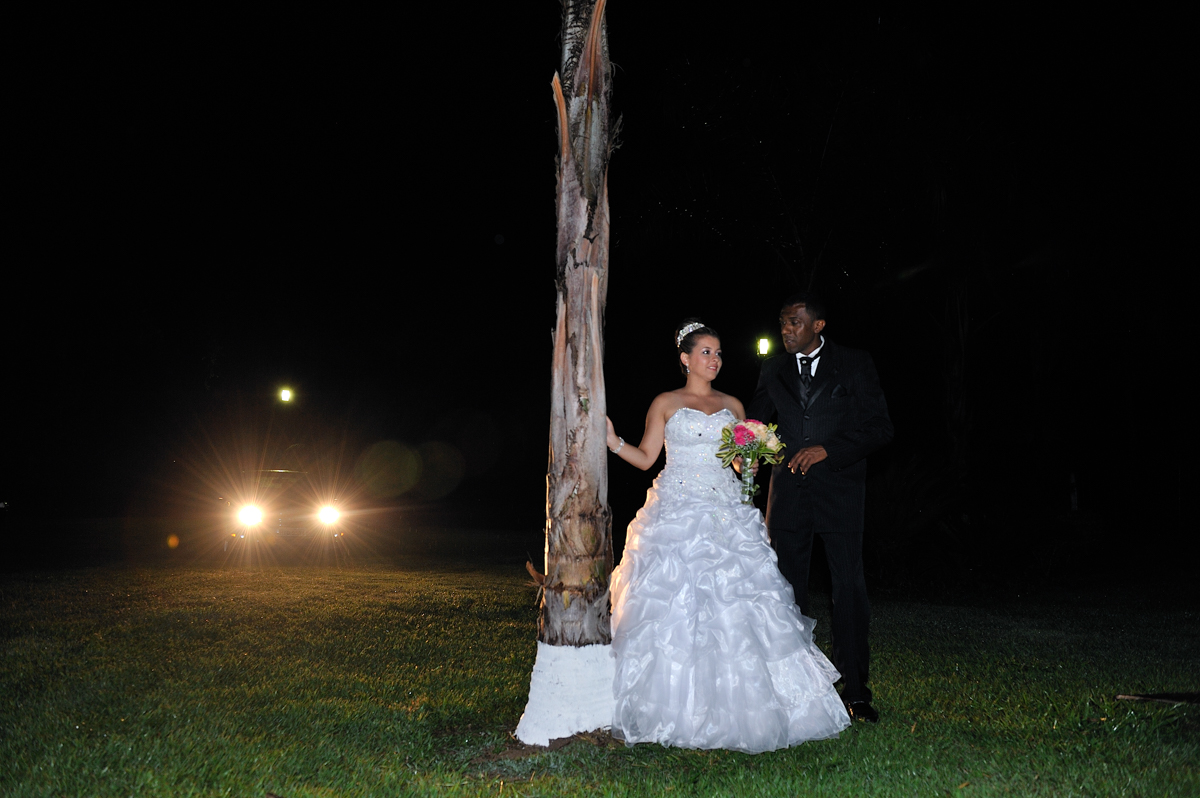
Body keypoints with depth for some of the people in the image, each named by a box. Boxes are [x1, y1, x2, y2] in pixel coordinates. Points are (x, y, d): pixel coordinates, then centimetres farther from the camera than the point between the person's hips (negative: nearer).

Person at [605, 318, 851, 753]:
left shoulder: (732, 405, 15)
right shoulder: (665, 403, 7)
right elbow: (645, 457, 5)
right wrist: (612, 440, -11)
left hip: (727, 513, 3)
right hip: (677, 513, -3)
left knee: (733, 607, -3)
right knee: (674, 606, -7)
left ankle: (733, 705, 6)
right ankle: (675, 708, 1)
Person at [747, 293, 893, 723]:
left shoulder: (855, 364, 1)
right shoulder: (773, 370, 12)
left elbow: (879, 427, -3)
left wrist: (827, 449, -14)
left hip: (838, 489, -3)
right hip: (788, 490, 3)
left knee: (849, 586, -3)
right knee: (787, 587, 4)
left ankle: (855, 690, 5)